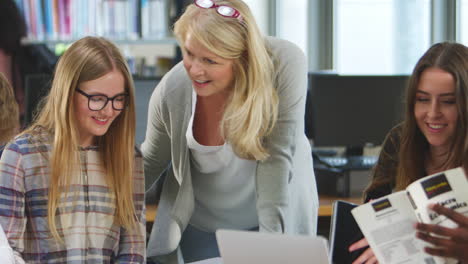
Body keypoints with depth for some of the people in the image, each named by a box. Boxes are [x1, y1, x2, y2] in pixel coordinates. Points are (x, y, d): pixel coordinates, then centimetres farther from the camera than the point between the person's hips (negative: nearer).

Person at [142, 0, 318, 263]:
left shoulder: (285, 64, -28)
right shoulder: (171, 90, -21)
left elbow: (277, 157, -26)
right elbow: (151, 162, -3)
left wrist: (271, 238, -29)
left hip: (279, 218, -1)